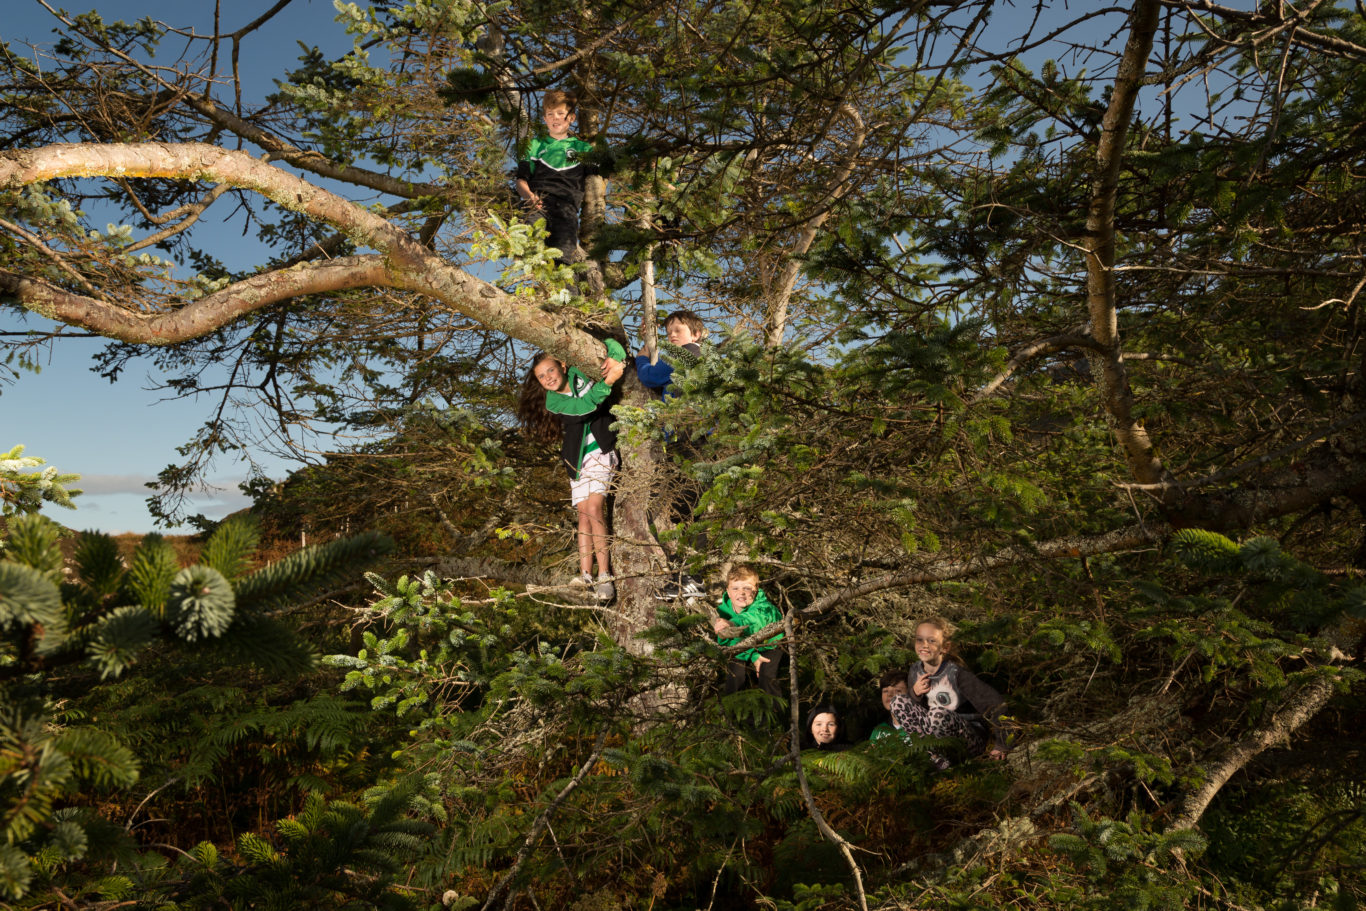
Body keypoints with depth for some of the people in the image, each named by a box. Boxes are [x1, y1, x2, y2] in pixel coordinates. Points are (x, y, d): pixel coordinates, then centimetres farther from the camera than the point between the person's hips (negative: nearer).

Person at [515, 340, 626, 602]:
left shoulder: (580, 372, -5)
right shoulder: (551, 401, -5)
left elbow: (609, 344, -5)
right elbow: (583, 406, -24)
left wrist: (616, 359, -26)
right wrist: (608, 381, -32)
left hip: (602, 452, -3)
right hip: (579, 459, 3)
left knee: (594, 508, -17)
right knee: (584, 515, 1)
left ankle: (604, 576, -18)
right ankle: (585, 575, 3)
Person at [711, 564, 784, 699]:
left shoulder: (763, 608, -38)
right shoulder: (724, 609, -24)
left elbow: (753, 621, -63)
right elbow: (728, 641, -22)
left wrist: (732, 624, -84)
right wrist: (753, 655, -33)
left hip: (769, 643, -3)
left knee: (766, 675, -19)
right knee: (735, 673, -13)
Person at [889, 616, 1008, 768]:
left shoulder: (956, 673, -18)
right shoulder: (915, 673, -1)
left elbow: (994, 704, -16)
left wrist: (999, 745, -15)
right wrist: (915, 695, -12)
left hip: (971, 740, -6)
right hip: (940, 735, 6)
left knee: (939, 714, -37)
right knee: (897, 701, -12)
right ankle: (936, 757, -11)